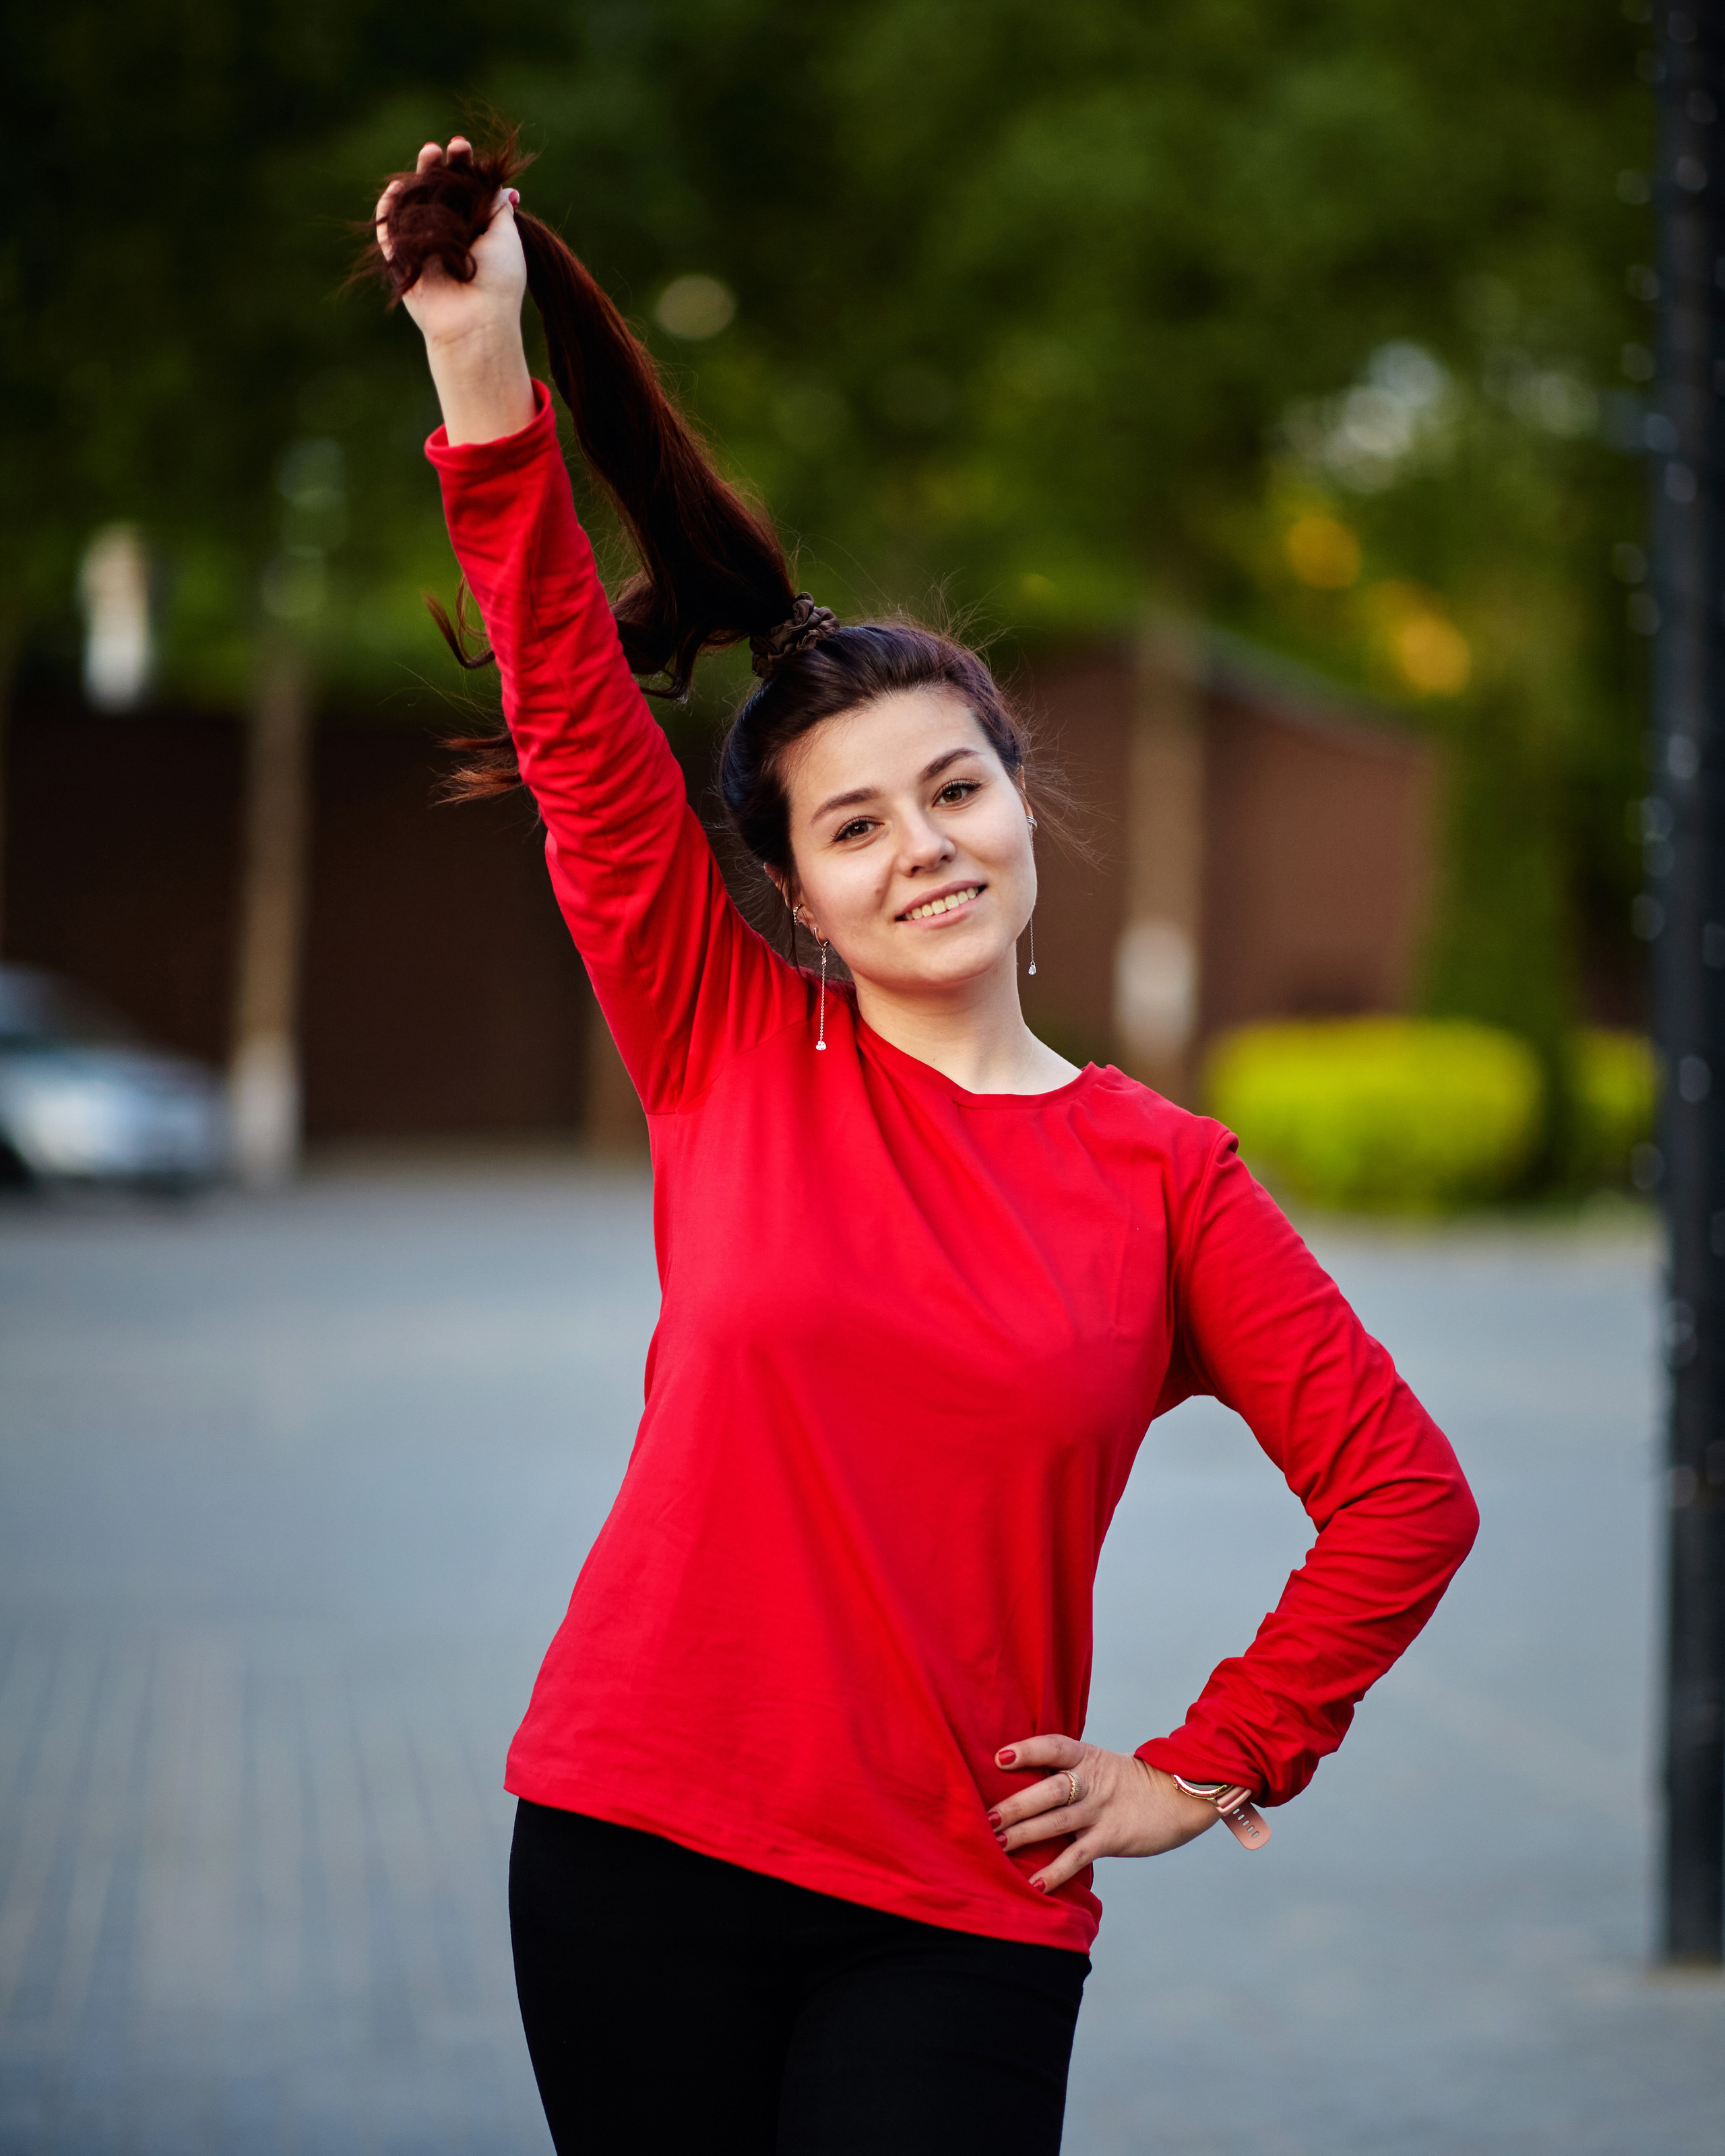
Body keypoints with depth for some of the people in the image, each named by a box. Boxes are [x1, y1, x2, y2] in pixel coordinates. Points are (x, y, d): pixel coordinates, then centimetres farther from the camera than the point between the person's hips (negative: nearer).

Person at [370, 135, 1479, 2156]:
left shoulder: (1163, 1175, 2)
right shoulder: (731, 1056, 3)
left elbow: (1404, 1493, 3)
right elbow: (572, 711, -4)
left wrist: (1202, 1769, 1)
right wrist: (482, 361, -10)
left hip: (961, 1914, -1)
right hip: (634, 1854, 1)